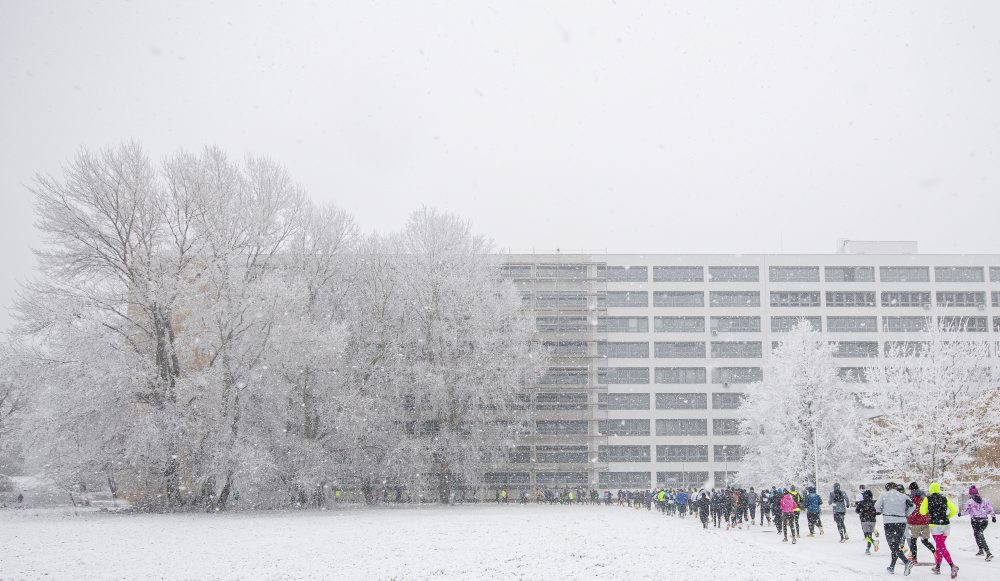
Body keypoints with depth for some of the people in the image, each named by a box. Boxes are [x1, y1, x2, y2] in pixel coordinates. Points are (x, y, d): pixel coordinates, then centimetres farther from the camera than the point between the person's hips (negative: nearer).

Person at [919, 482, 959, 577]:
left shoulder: (928, 499, -1)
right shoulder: (945, 498, 6)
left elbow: (922, 512, 0)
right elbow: (954, 510, 1)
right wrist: (947, 517, 15)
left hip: (935, 525, -4)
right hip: (946, 525, 4)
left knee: (941, 547, -9)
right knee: (939, 546, 19)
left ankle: (953, 566, -28)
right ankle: (937, 567, 26)